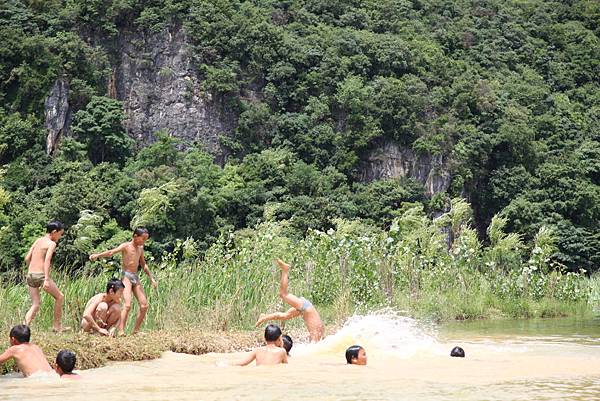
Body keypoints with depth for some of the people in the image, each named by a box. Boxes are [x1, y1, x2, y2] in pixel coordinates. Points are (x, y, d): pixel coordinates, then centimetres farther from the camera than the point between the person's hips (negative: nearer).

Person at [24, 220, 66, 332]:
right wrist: (47, 279, -25)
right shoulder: (52, 244, -5)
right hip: (41, 275, -7)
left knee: (35, 305, 10)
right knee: (60, 297, 13)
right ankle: (56, 325, 17)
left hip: (30, 275, 7)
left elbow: (27, 258, 15)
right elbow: (47, 261, -18)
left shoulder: (38, 240, 16)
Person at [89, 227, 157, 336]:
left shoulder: (140, 249, 16)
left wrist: (151, 278, 28)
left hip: (136, 278, 7)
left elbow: (144, 265, 28)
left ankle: (136, 330, 10)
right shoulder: (125, 246, -4)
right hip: (126, 277, -7)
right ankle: (121, 331, -23)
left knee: (144, 306, 1)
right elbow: (111, 252, -19)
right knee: (127, 305, -21)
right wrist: (97, 255, -35)